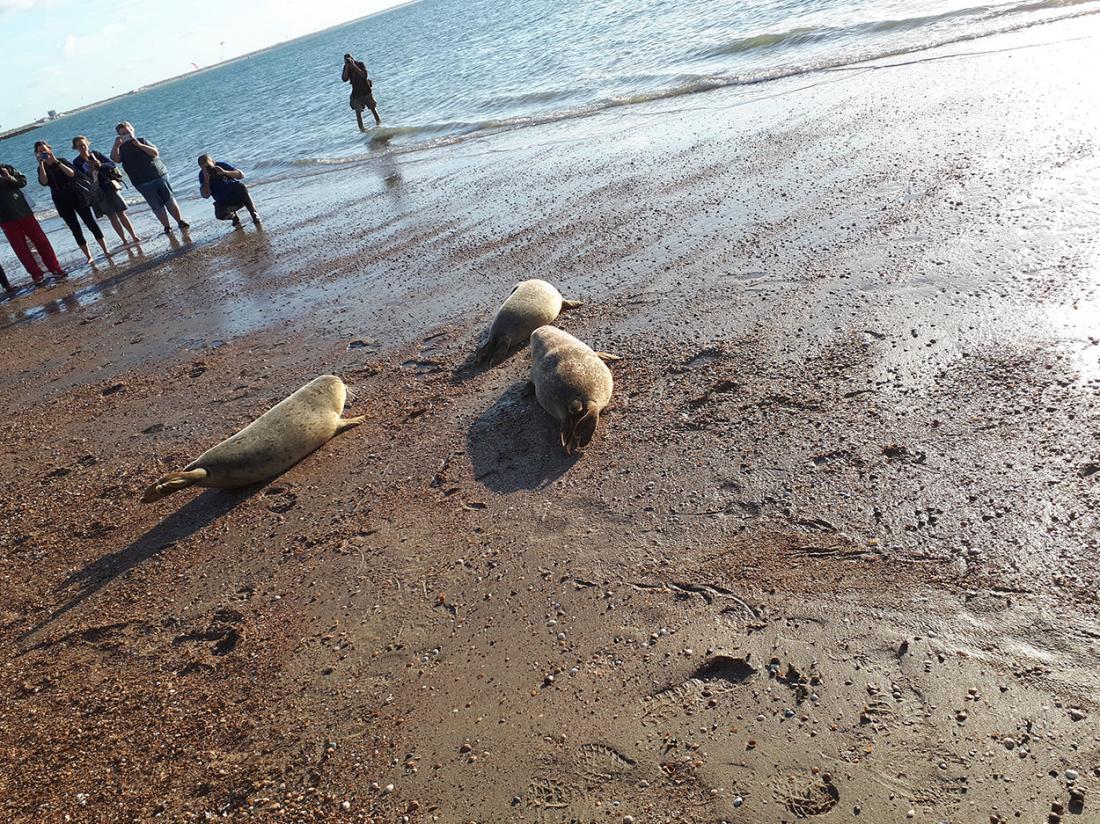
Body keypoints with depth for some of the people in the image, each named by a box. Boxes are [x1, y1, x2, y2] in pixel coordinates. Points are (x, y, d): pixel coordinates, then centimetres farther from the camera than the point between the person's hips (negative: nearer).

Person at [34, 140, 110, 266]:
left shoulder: (61, 160, 6)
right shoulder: (42, 168, 8)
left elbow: (71, 173, -12)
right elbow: (44, 182, -13)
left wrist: (56, 161, -18)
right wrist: (41, 163, -15)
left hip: (76, 196, -1)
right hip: (62, 202, 1)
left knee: (91, 223, -4)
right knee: (76, 230, -2)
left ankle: (106, 251, -2)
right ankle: (88, 256, 0)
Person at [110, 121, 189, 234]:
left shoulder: (142, 141, 9)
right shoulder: (120, 148, 8)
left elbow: (155, 153, -6)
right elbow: (115, 159, -12)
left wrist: (139, 145, -15)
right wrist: (116, 144, -23)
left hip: (160, 176, 1)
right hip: (143, 183, -1)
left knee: (170, 200, 3)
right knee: (157, 206, -2)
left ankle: (180, 221, 14)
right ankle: (167, 228, 4)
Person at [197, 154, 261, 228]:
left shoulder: (221, 165, -4)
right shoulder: (202, 175, -2)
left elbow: (241, 175, -11)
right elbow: (205, 195, -10)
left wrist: (224, 172, -22)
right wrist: (206, 179, -21)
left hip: (237, 194, -1)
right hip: (224, 202, 1)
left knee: (241, 187, -34)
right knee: (220, 215, -31)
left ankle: (255, 216, -25)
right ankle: (234, 217, 7)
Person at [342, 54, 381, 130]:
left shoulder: (360, 64, -8)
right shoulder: (346, 67, -1)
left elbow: (364, 75, -23)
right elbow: (344, 79, -13)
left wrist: (354, 66, -26)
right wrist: (347, 68, -19)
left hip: (366, 90, -2)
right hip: (356, 92, 2)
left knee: (372, 107, 10)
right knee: (358, 111, 1)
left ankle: (378, 121, 31)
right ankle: (361, 127, 8)